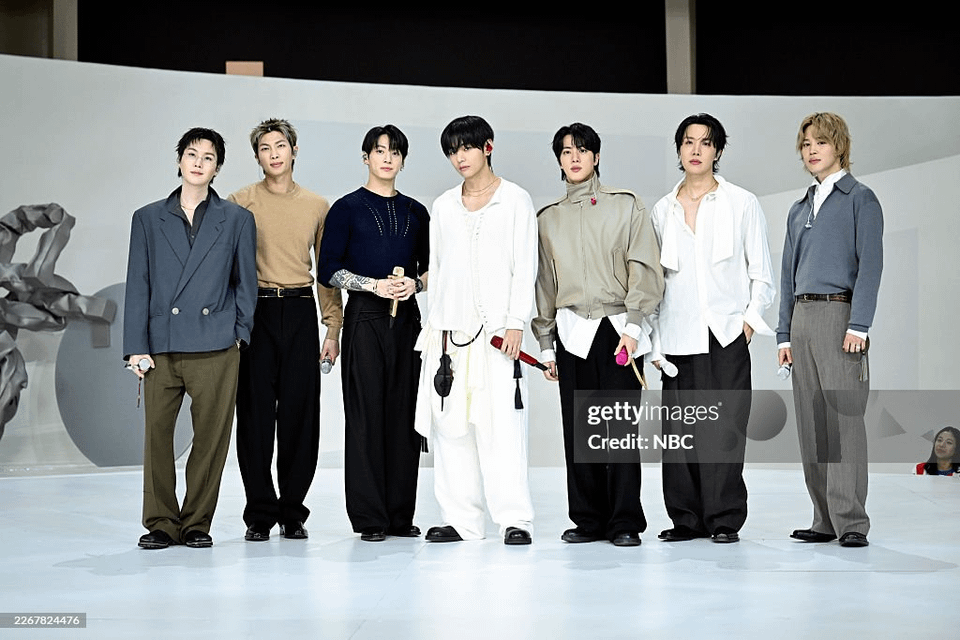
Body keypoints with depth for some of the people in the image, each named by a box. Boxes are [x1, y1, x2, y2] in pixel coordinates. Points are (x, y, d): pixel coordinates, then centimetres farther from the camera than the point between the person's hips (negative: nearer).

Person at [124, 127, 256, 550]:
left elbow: (246, 284, 14)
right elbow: (137, 288, 8)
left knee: (211, 439, 0)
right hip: (161, 349, 1)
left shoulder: (237, 220, 11)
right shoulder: (147, 219, 12)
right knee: (156, 435, -1)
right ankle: (160, 523, 13)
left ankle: (196, 523, 13)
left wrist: (238, 333, 3)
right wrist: (136, 347, 0)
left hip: (216, 351, -1)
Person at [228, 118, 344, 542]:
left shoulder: (317, 206, 12)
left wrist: (333, 328, 7)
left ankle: (292, 513, 10)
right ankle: (260, 514, 7)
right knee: (256, 412, -2)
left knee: (300, 412, 1)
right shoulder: (241, 202, 5)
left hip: (300, 312, 2)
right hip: (255, 311, -2)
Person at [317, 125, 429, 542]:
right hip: (364, 318, -4)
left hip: (406, 318, 4)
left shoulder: (415, 212, 14)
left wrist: (414, 283, -4)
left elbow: (429, 267, 17)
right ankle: (369, 518, 2)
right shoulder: (347, 208, 1)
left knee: (404, 414, 3)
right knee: (366, 414, -4)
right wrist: (375, 284, -15)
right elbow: (329, 270, -3)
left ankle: (401, 515, 11)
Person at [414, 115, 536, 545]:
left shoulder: (515, 200, 5)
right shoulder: (443, 206, 16)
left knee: (501, 423, -10)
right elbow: (437, 268, 17)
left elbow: (525, 266, -1)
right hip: (450, 330, 4)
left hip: (496, 328, -4)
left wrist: (515, 322, -10)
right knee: (449, 425, 1)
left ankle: (514, 519, -6)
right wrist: (433, 326, 10)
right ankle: (461, 519, 7)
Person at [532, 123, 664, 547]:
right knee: (577, 429, 3)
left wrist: (632, 327, -11)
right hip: (571, 332, 3)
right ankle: (588, 520, 12)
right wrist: (546, 344, 12)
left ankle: (624, 522, 1)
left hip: (616, 328, -3)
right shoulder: (548, 218, 14)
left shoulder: (626, 206, 5)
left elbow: (644, 270, -1)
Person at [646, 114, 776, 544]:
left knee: (723, 428, -7)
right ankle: (687, 519, 10)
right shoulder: (662, 210, 14)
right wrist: (653, 340, 9)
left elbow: (762, 274, 7)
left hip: (725, 335, -3)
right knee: (679, 431, 1)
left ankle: (725, 520, 1)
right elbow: (653, 279, 15)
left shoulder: (741, 203, 6)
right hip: (677, 336, 3)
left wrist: (751, 318, -6)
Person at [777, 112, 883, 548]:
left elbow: (870, 264, -7)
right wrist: (784, 334, 13)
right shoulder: (799, 210, 21)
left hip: (840, 313, -6)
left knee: (844, 418, -9)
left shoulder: (860, 199, 2)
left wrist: (858, 324, -16)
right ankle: (825, 520, 9)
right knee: (811, 423, 4)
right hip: (802, 317, 6)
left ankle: (851, 522, -7)